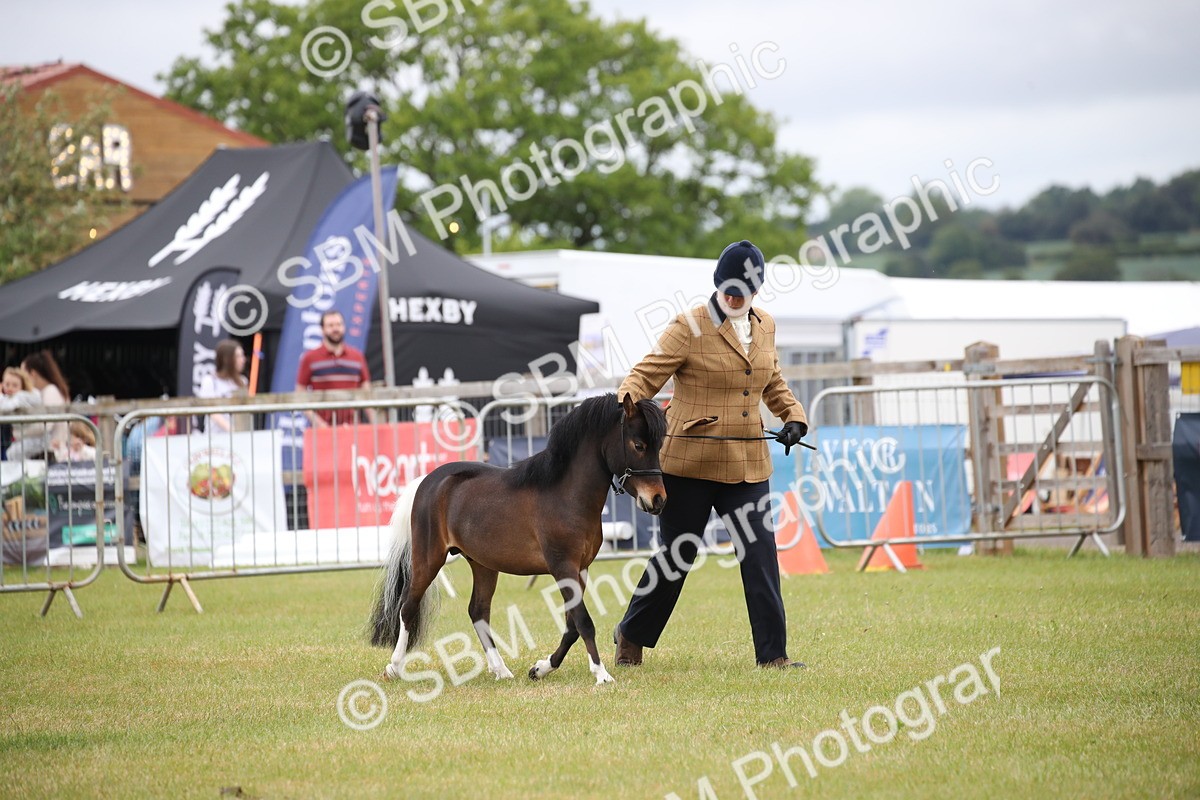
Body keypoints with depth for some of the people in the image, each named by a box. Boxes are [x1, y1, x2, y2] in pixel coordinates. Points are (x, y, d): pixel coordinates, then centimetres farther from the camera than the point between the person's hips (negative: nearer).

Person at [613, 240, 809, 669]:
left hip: (747, 464, 5)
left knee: (760, 555, -2)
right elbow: (646, 376, -12)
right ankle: (631, 635, 25)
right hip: (690, 462, -5)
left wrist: (793, 414, 8)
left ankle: (772, 653, 2)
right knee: (677, 556, 5)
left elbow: (773, 383, 24)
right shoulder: (689, 327, -9)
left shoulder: (764, 327, 10)